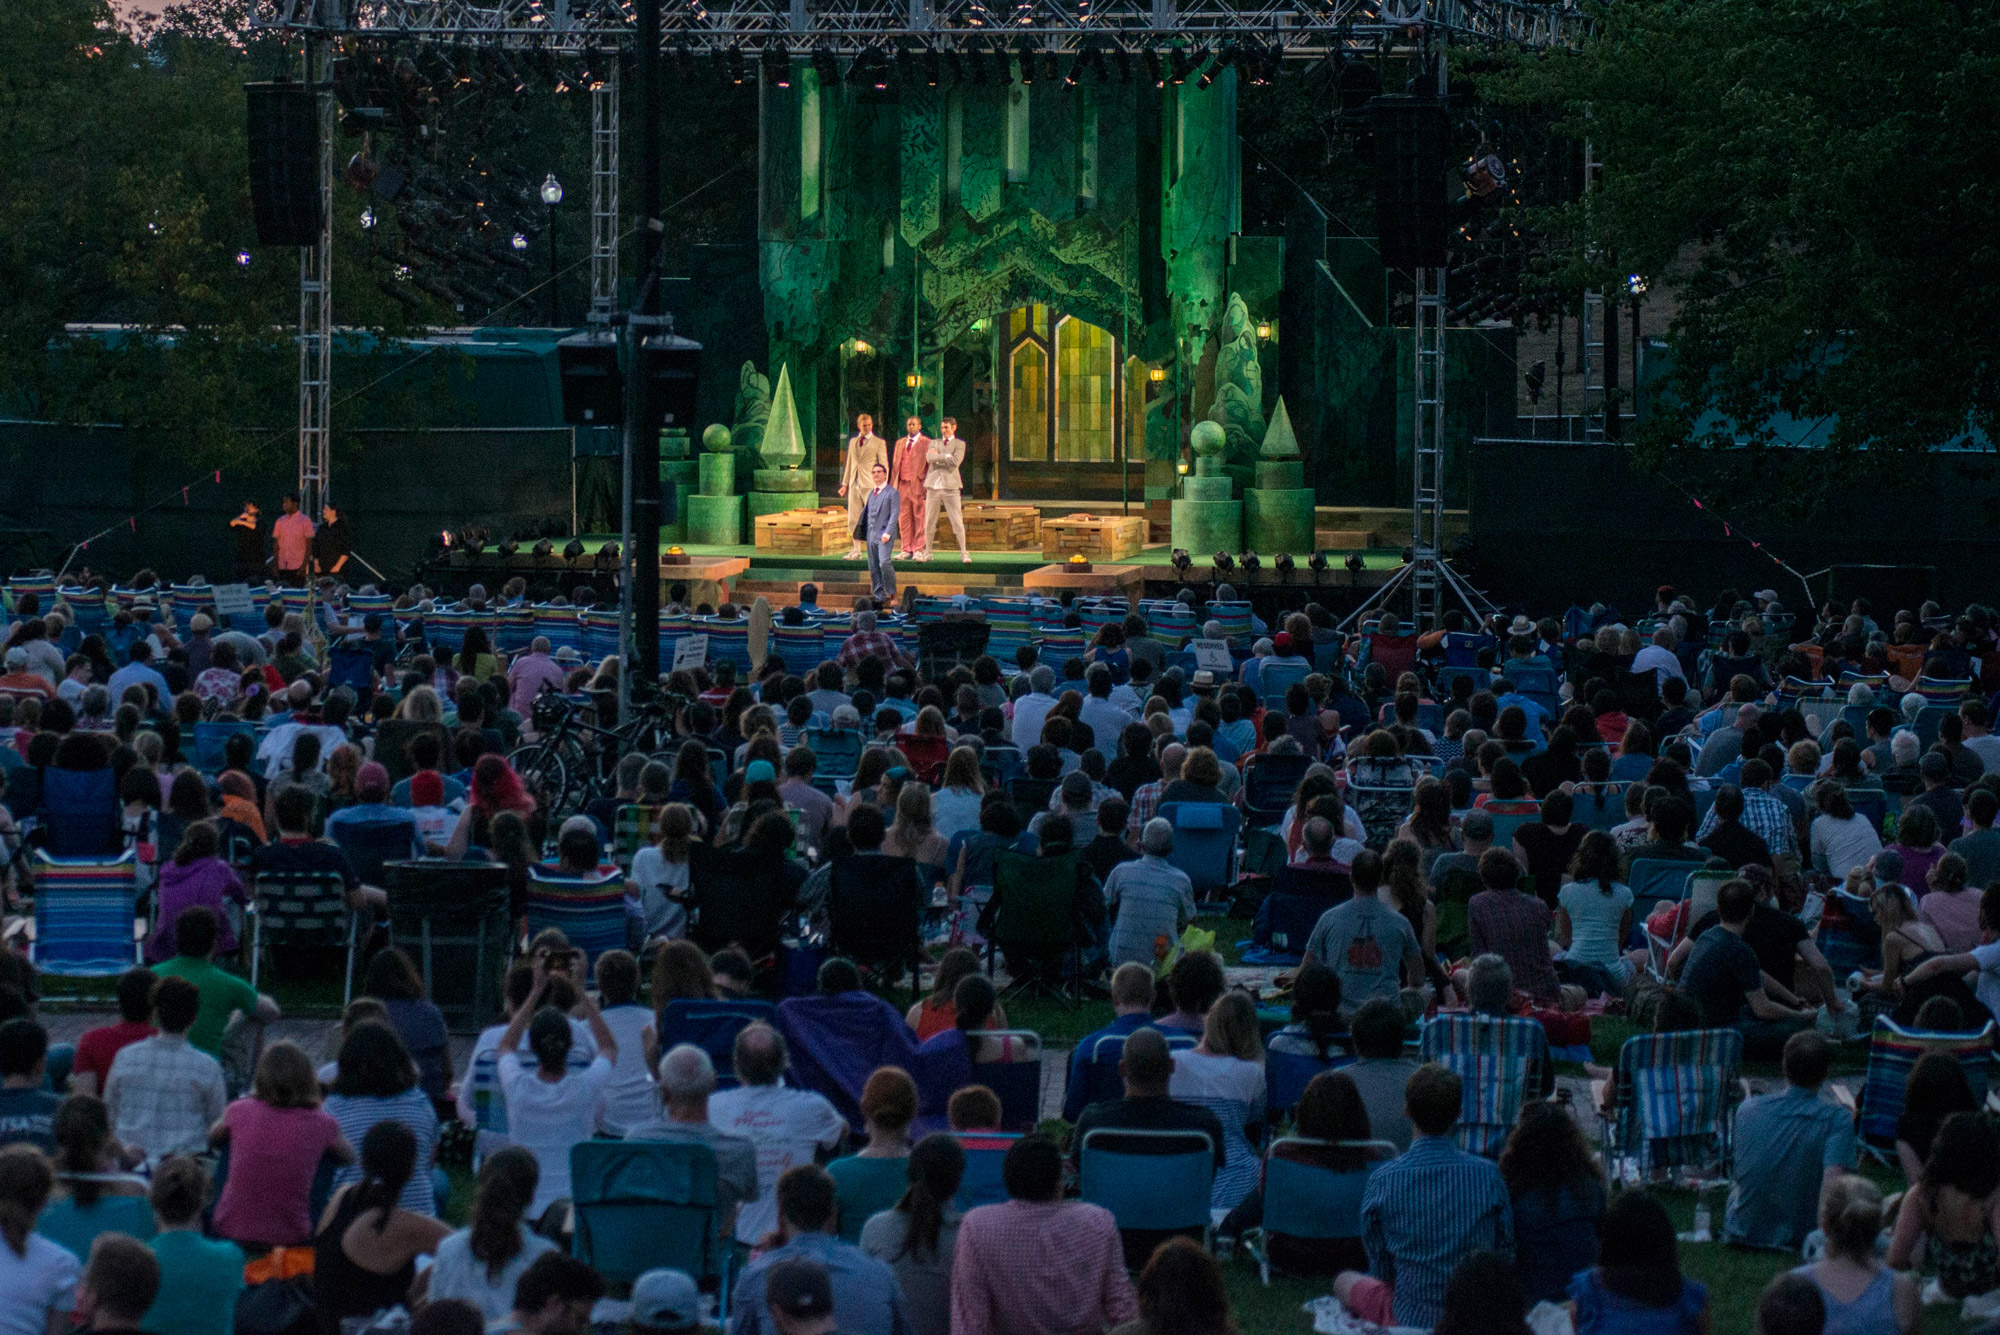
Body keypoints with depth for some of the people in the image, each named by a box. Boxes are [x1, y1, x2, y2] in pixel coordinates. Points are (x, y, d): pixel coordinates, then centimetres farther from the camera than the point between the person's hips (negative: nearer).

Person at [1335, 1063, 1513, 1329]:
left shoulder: (1383, 1181, -14)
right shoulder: (1487, 1175, -11)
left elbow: (1382, 1270, -3)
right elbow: (1507, 1255, -1)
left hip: (1412, 1317, -3)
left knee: (1344, 1281, 27)